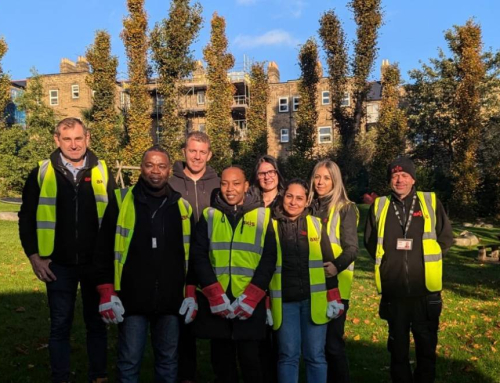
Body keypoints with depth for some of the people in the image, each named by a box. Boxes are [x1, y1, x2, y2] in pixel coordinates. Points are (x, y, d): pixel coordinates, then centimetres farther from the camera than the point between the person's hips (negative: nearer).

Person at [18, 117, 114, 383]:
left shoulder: (102, 172, 2)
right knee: (60, 326, 10)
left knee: (97, 324, 12)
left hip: (96, 263, 1)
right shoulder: (42, 174, 1)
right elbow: (26, 218, 4)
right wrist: (34, 256, -3)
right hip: (59, 264, 0)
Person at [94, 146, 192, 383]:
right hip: (132, 299, -2)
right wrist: (106, 292, -6)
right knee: (129, 361, 7)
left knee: (168, 360, 13)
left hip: (171, 300, 2)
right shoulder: (121, 201, 0)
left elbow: (192, 255, 11)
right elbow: (104, 250, 0)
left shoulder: (183, 207, 6)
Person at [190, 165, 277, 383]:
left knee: (249, 357, 3)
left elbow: (269, 259, -1)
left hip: (250, 301, -1)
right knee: (221, 359, 10)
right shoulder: (209, 215, 7)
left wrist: (250, 297, -11)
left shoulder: (262, 216, 4)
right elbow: (198, 256, 0)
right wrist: (215, 294, -12)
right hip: (214, 301, 2)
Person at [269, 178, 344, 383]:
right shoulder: (271, 226, 2)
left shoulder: (316, 224, 6)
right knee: (288, 356, 6)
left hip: (314, 300, 1)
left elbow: (328, 262, 7)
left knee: (315, 355, 8)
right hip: (284, 301, -1)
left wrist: (333, 297, 1)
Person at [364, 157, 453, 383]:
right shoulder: (379, 206, 4)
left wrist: (427, 260, 1)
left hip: (425, 290, -1)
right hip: (393, 290, 1)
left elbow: (446, 237, 6)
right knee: (398, 346, 15)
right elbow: (370, 241, 13)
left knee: (427, 345, 12)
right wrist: (386, 261, 5)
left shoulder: (431, 202, 1)